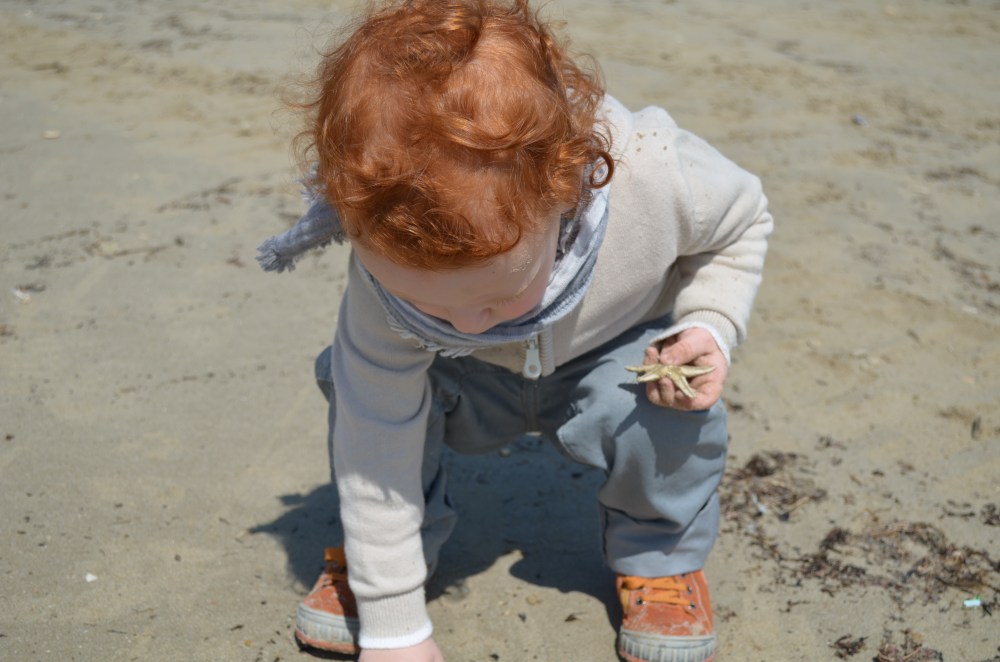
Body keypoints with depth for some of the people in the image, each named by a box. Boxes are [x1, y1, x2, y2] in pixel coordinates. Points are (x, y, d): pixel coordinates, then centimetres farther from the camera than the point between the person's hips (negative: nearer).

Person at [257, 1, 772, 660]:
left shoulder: (652, 172, -39)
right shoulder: (391, 268, -37)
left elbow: (743, 219, -12)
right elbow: (377, 441, -28)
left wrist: (709, 326, -29)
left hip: (616, 350, 0)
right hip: (474, 383, 0)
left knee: (667, 407, -32)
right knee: (353, 378, -27)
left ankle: (662, 557, 0)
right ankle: (387, 550, 1)